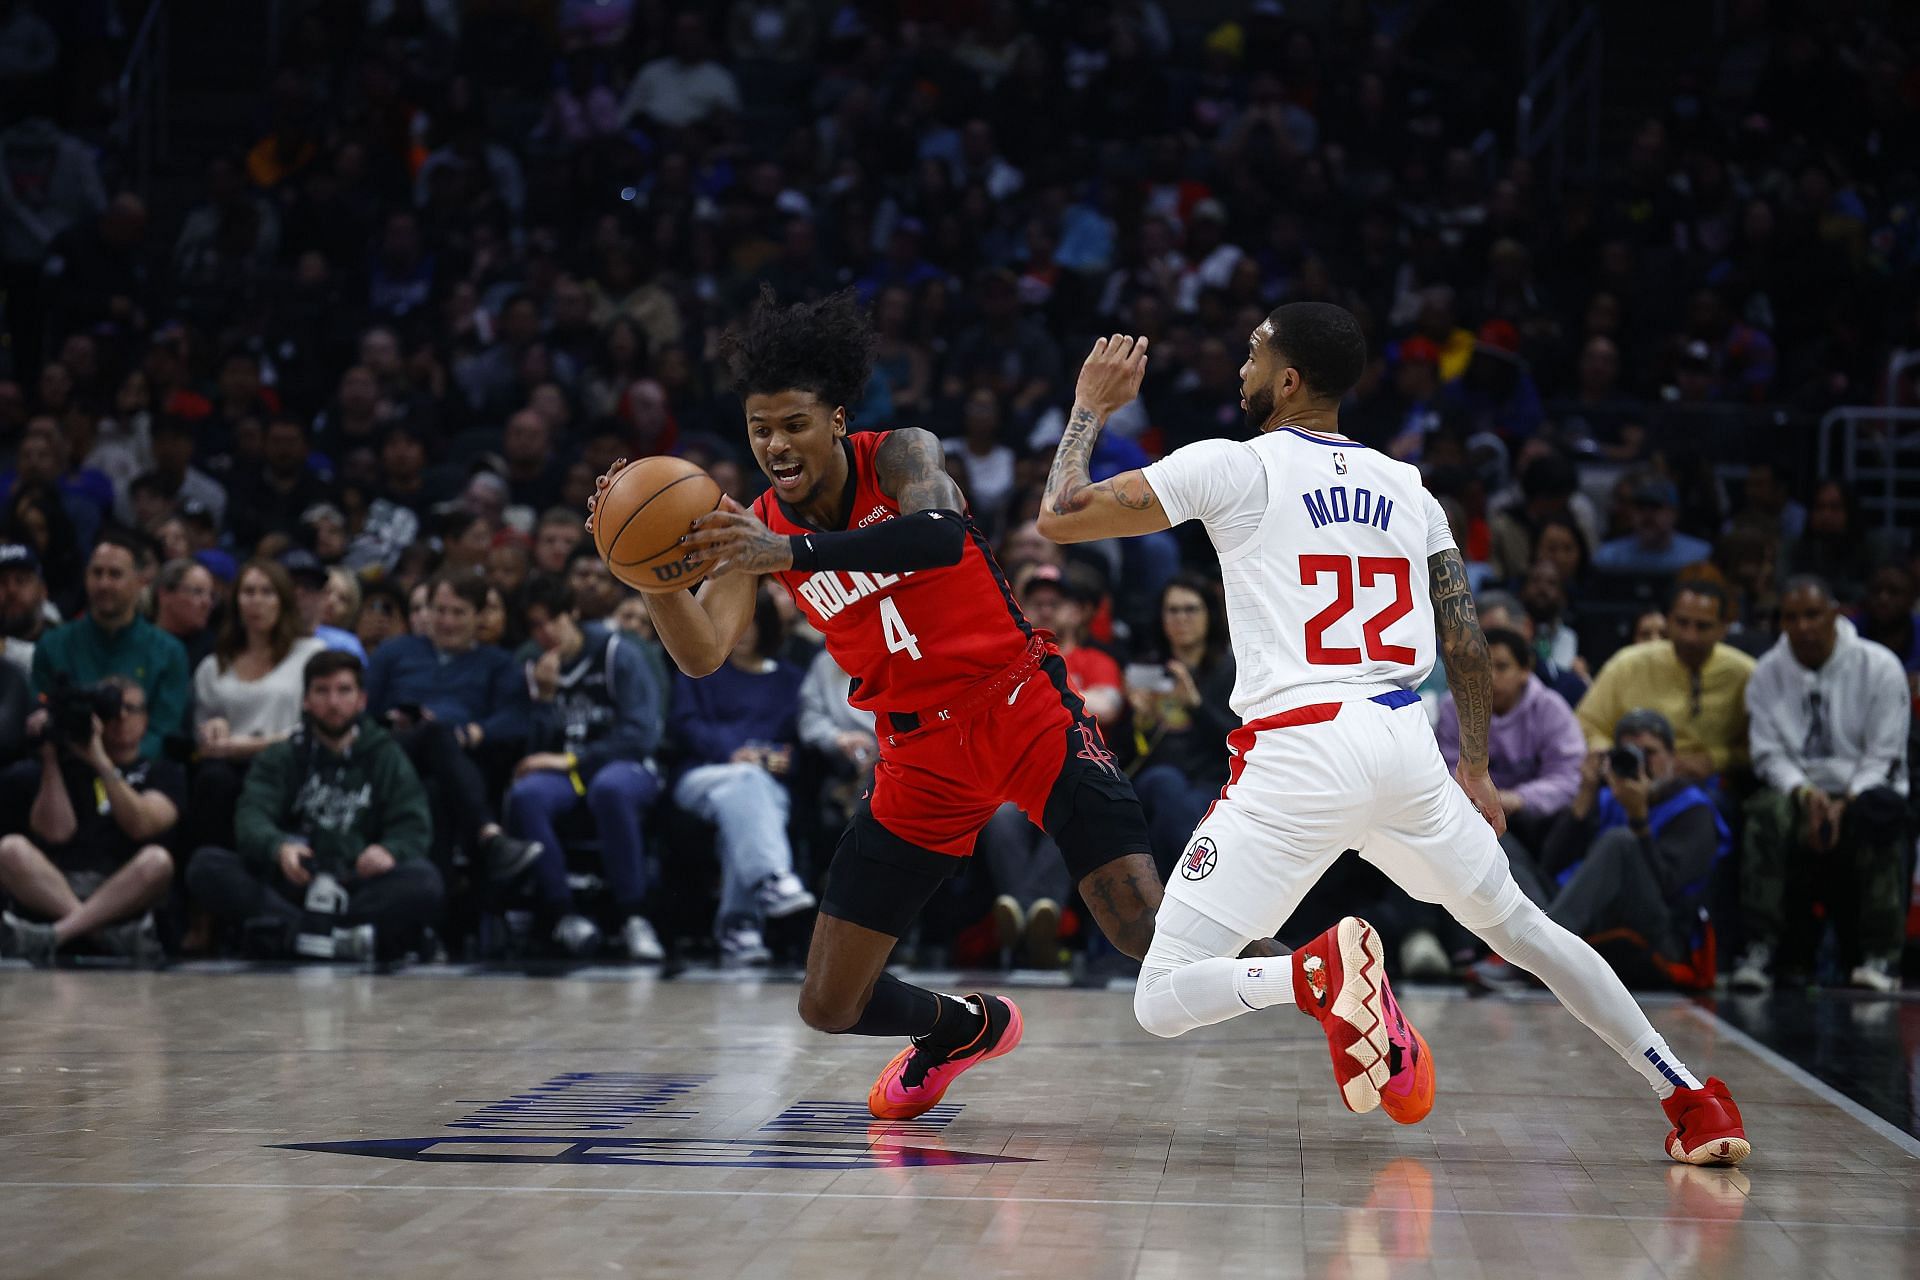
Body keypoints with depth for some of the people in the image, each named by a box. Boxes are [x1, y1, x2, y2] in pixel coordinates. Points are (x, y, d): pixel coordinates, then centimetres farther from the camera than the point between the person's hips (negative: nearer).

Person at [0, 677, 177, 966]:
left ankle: (54, 935, -42)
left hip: (122, 890, -1)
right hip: (55, 890, 1)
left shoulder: (163, 773, 18)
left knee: (157, 860, -33)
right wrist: (50, 759, 3)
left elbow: (140, 825, -4)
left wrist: (101, 763, -8)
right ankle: (116, 934, -40)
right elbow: (56, 831, 3)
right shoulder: (68, 766, 20)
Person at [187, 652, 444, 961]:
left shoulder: (387, 758, 16)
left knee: (425, 883, -31)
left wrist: (390, 851, -23)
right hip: (287, 884, 1)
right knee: (206, 865, -25)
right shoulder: (279, 758, 15)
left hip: (360, 885, 0)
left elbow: (414, 828, 3)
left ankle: (284, 933, -38)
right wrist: (279, 847, -28)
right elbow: (251, 820, -3)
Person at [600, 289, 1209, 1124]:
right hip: (920, 757, 5)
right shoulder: (756, 527, 0)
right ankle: (964, 1030, 35)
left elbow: (941, 534, -35)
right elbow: (702, 656, -13)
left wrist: (794, 551, -47)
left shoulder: (900, 458, -12)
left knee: (1146, 930, -21)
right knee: (829, 1007, 2)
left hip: (1025, 716, -4)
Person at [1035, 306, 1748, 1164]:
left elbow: (1059, 517, 2)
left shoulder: (1233, 467, 1)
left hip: (1297, 751, -5)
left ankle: (1318, 972, -29)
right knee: (1518, 927, 28)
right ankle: (1694, 1103, 23)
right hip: (1406, 746, 5)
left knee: (1162, 1000, -1)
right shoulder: (1406, 488, 17)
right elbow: (1468, 646, 19)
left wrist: (1091, 407, 17)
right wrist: (1475, 769, 32)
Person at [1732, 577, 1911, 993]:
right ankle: (1760, 949, -34)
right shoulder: (1768, 673, 6)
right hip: (1797, 789, 2)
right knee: (1769, 812, -34)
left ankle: (1881, 956, -30)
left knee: (1877, 814, -38)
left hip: (1863, 790, -2)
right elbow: (1769, 753, 1)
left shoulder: (1878, 666, -2)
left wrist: (1845, 804, -21)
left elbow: (1884, 756, -6)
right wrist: (1805, 794, -19)